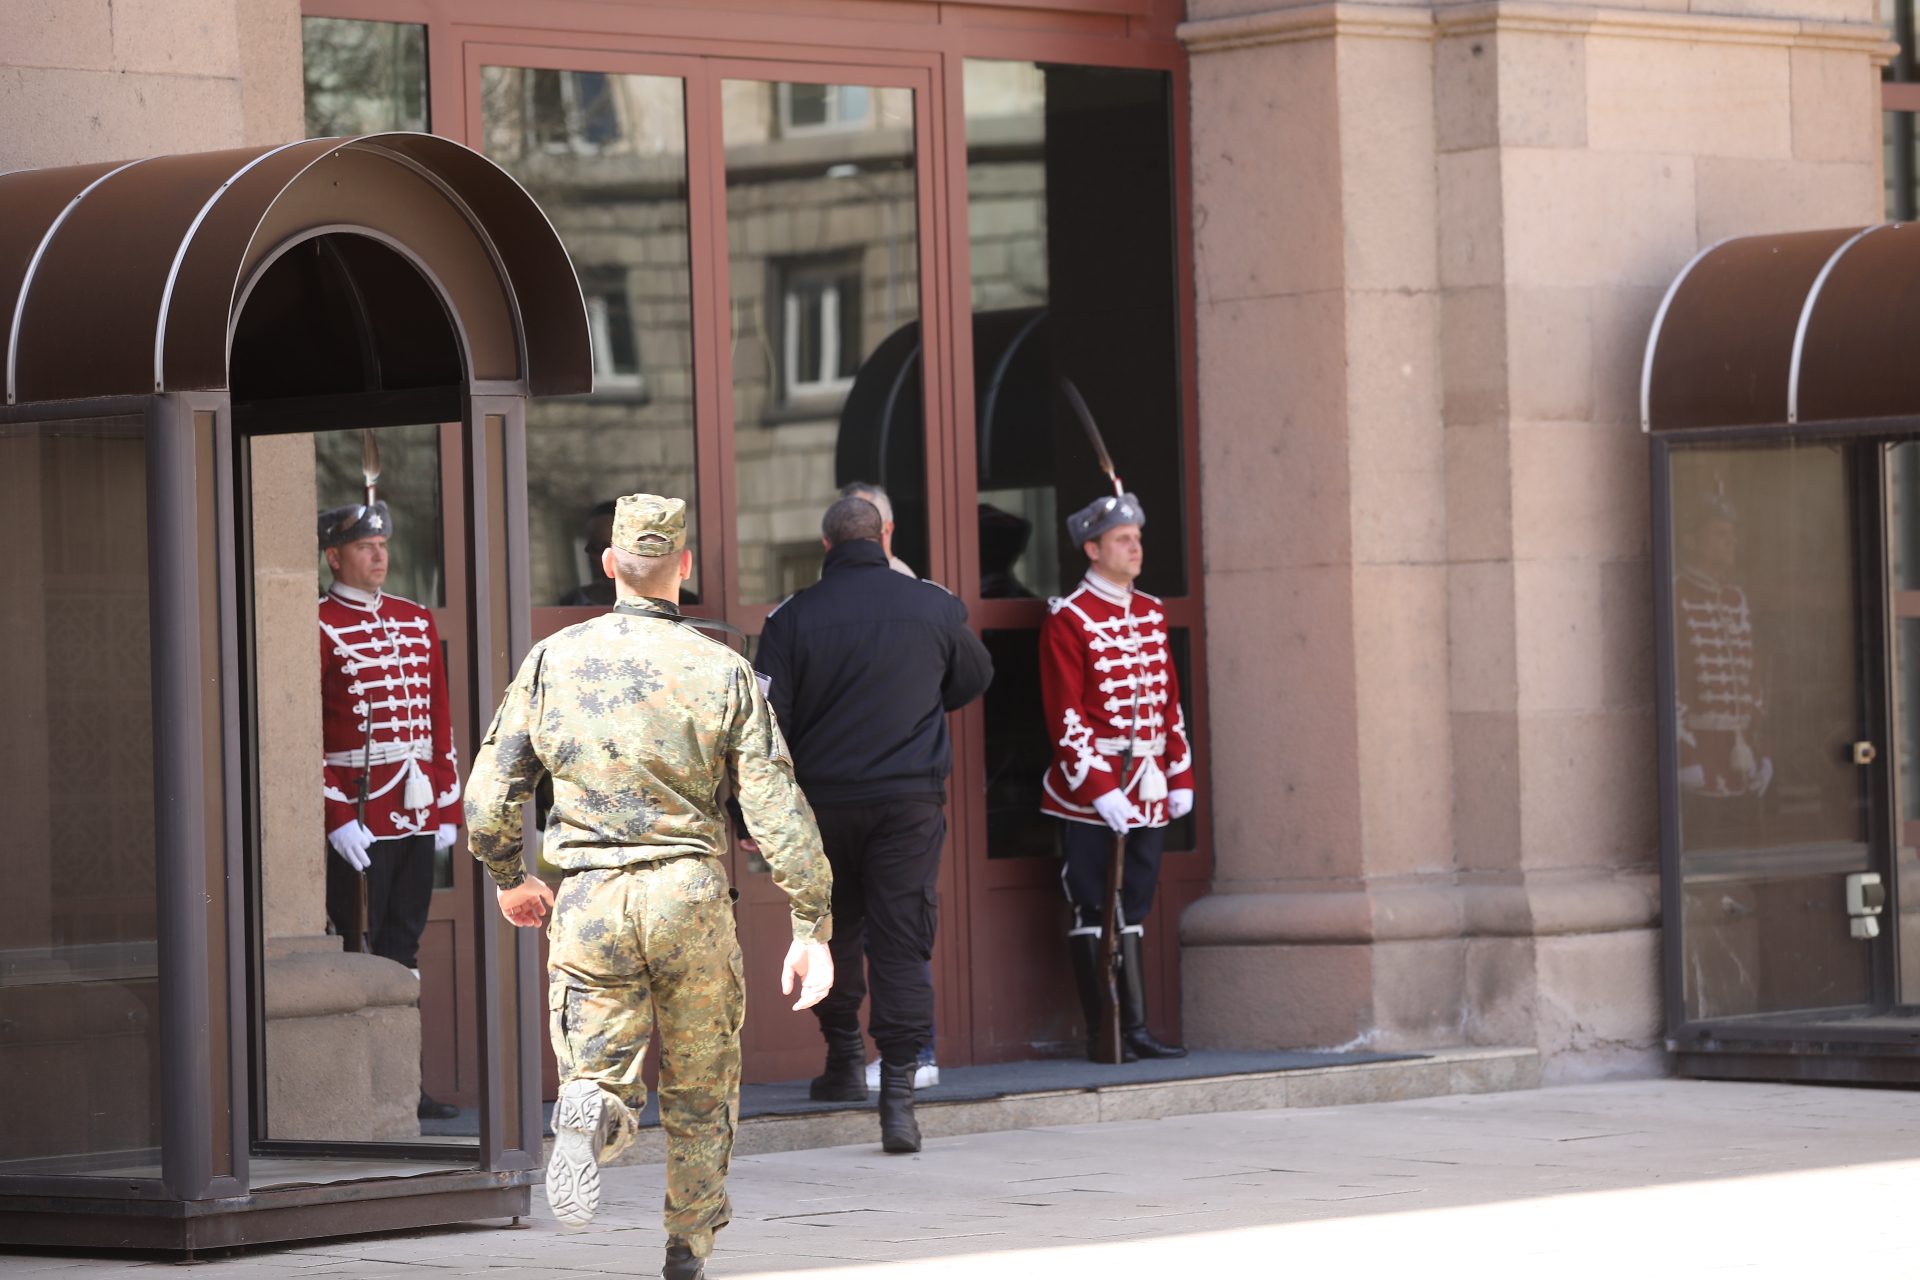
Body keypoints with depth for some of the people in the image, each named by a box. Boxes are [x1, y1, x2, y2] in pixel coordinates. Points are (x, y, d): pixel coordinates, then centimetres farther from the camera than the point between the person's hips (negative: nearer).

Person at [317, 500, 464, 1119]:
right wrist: (336, 816, -16)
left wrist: (447, 807, 11)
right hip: (358, 821, -6)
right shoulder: (318, 628, -6)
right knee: (358, 951, -4)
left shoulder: (417, 622, 15)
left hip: (416, 816, 6)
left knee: (404, 947, 9)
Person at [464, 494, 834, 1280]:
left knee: (602, 1075, 5)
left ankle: (590, 1119, -30)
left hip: (590, 899, 0)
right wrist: (812, 927, 0)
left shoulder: (554, 660, 1)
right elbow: (778, 811, -5)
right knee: (699, 1083, 18)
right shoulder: (722, 671, -2)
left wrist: (507, 878, 22)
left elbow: (490, 793, 3)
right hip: (690, 892, 0)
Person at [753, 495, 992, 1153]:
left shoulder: (794, 617, -5)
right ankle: (898, 1090, -10)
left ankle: (844, 1059, 24)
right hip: (911, 799, 0)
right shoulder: (933, 606, 0)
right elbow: (975, 679, 18)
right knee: (902, 943, -1)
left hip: (825, 799, 0)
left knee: (835, 929, 19)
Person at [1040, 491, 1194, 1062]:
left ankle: (1136, 1030, 10)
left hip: (1147, 788, 6)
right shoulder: (1067, 618, -8)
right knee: (1092, 910, -1)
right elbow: (1066, 716, -13)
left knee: (1133, 909, 8)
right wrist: (1099, 789, -18)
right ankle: (1101, 1033, 2)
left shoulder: (1151, 613, 13)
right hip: (1089, 789, -6)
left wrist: (1181, 776, 11)